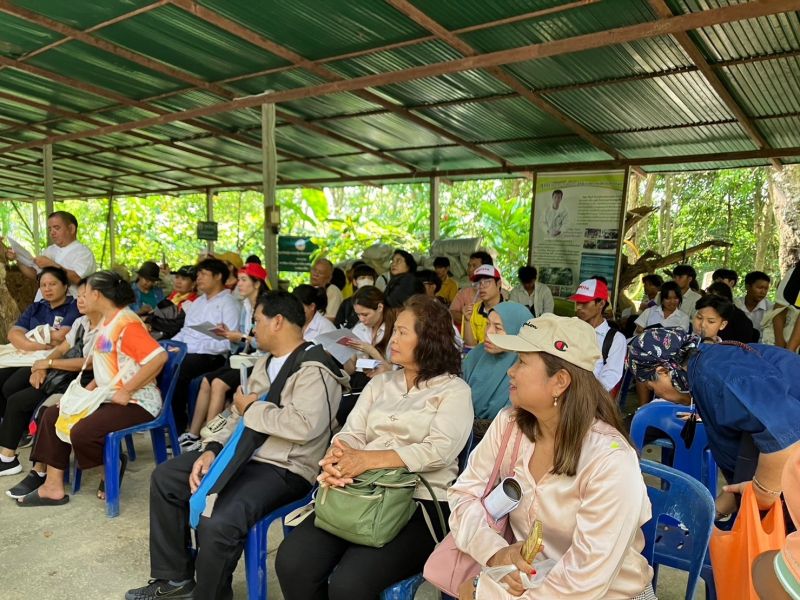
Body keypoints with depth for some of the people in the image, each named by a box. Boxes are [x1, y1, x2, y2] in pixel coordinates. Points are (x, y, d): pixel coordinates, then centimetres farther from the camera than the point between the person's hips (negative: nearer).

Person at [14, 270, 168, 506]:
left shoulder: (126, 323, -18)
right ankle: (53, 486, 11)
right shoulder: (106, 322, 12)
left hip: (136, 403, -10)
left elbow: (159, 357, -31)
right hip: (109, 398, 10)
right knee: (52, 415, 6)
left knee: (81, 433, -26)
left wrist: (126, 391, -25)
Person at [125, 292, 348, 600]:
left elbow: (304, 426, -31)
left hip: (284, 468, -10)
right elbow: (238, 417, 14)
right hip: (242, 454, 10)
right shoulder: (264, 363, 14)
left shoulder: (314, 370, -16)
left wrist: (252, 408, -16)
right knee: (165, 477, 9)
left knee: (217, 523, -30)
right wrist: (211, 450, -4)